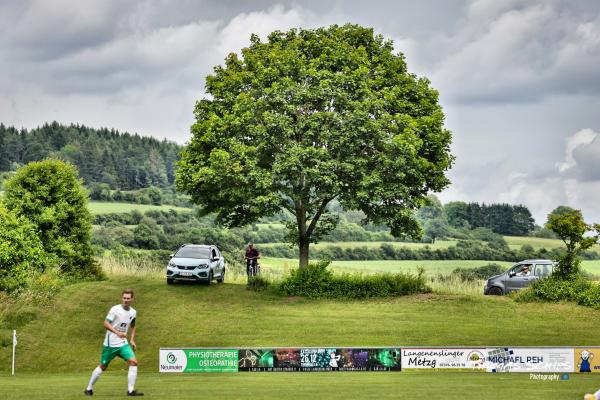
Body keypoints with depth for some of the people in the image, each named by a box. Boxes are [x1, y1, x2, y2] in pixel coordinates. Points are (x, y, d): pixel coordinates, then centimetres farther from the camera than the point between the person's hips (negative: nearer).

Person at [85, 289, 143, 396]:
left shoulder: (133, 312, 5)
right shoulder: (115, 309, -13)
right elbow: (106, 323, -18)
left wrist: (132, 340, 11)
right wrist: (117, 332, -31)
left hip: (123, 343, 5)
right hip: (110, 343, -5)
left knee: (133, 362, -12)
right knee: (103, 366, 3)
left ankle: (130, 390, -9)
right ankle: (89, 389, 21)